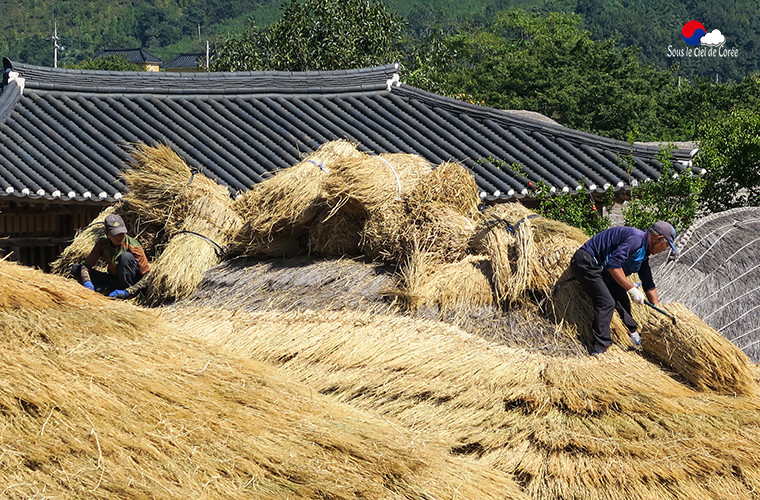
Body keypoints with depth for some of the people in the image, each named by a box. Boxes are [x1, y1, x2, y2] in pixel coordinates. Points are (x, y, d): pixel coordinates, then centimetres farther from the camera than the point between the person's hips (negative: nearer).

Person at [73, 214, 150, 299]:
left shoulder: (133, 246, -20)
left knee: (126, 256, -32)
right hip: (113, 281, 5)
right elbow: (87, 264, -3)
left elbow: (147, 276, -22)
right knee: (76, 269, -7)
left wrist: (128, 291, -34)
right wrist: (87, 282, -26)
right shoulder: (102, 244, -7)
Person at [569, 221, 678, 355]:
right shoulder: (636, 239, -21)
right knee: (607, 302, -18)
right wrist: (631, 289, -23)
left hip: (602, 271, 11)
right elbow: (613, 264, -29)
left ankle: (634, 333, 31)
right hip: (586, 263, -11)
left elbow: (649, 284, 21)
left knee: (622, 301, 14)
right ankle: (599, 348, -19)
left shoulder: (643, 252, 11)